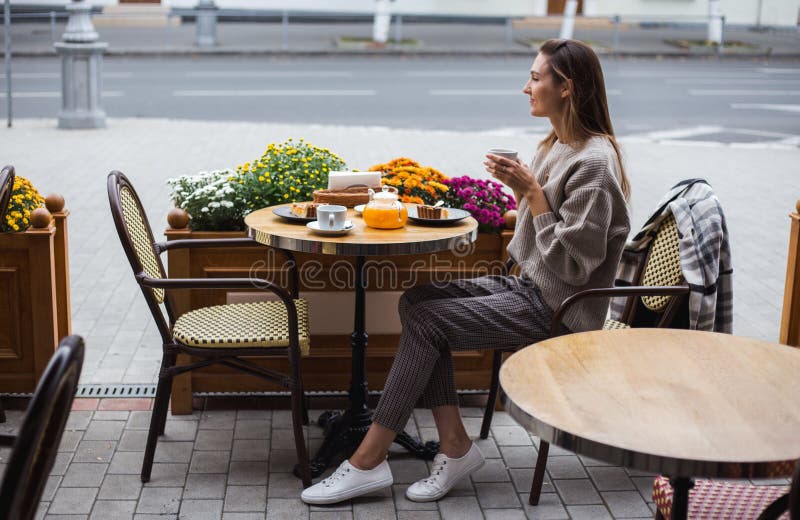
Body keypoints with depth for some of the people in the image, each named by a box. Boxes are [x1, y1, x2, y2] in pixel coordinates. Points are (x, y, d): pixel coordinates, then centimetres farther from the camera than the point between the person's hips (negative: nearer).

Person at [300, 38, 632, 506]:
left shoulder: (593, 162, -18)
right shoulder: (556, 147, 11)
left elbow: (572, 265, -21)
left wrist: (531, 191, -21)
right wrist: (522, 188, 2)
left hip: (557, 309, -9)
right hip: (530, 287, 9)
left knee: (426, 320, -17)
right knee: (418, 299, -6)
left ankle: (368, 462, -8)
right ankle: (455, 444, -6)